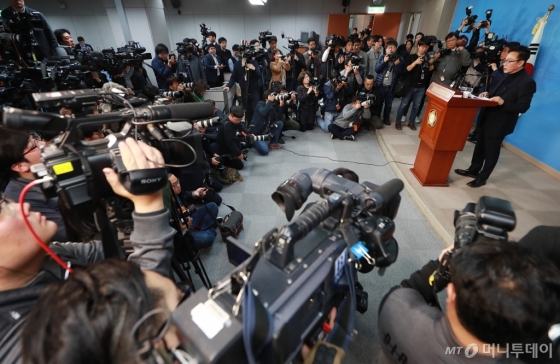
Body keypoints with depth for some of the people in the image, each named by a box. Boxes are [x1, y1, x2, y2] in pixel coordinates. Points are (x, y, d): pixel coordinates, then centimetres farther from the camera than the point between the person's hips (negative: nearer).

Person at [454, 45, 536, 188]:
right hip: (487, 118, 8)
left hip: (500, 123, -8)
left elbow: (523, 107, -20)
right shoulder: (507, 76, 7)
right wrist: (488, 94, -3)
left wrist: (503, 102, -32)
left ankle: (482, 178, 18)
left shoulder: (527, 82, -17)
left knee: (491, 151, 5)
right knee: (480, 146, 18)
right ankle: (473, 170, 33)